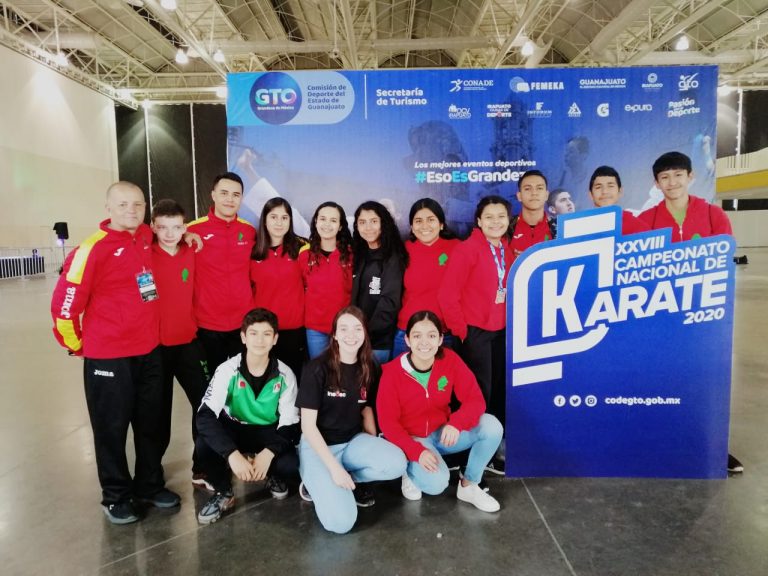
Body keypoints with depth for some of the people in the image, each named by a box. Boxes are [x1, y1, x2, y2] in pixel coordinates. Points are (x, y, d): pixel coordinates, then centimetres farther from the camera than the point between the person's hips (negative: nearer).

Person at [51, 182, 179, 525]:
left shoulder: (148, 238, 3)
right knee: (112, 429, 9)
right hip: (108, 357, -5)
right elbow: (64, 303, -11)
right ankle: (116, 497, 28)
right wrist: (76, 344, 0)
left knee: (151, 424, 15)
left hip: (149, 351, 6)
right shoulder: (93, 249, -15)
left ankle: (150, 485, 34)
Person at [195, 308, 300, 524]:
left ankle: (275, 478, 12)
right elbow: (205, 416, -30)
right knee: (204, 444, -32)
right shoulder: (228, 370, -20)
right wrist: (232, 454, -43)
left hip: (269, 432, 0)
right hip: (234, 429, 0)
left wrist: (268, 453, -33)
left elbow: (289, 425, -14)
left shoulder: (285, 375, -16)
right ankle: (223, 493, -1)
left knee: (291, 465, -29)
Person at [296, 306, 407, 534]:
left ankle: (345, 482, -2)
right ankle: (317, 484, 6)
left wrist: (375, 450, -1)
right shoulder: (317, 369, -16)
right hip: (319, 447, -5)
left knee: (396, 463, -25)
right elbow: (308, 426, -15)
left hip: (353, 441, 5)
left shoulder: (369, 369, 0)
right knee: (340, 522, -23)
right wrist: (334, 468, -20)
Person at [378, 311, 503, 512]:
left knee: (491, 426, -21)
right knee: (436, 482, -31)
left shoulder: (450, 360, -13)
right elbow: (388, 422, -14)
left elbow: (475, 400, -14)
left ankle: (468, 486, 1)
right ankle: (411, 472, 7)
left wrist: (456, 423, -35)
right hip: (412, 439, -4)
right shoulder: (392, 372, -19)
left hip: (444, 432, 4)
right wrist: (417, 451, -27)